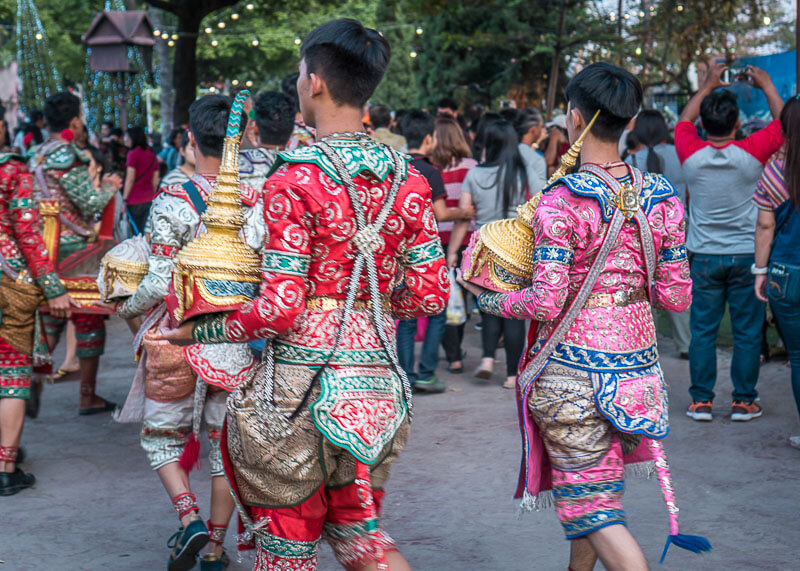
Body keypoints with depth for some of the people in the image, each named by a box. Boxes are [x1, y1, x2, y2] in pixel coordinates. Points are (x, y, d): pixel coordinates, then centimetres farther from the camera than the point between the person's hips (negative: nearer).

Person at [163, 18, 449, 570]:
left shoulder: (294, 180, -14)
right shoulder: (409, 180, 3)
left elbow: (280, 308, -17)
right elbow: (429, 295, 4)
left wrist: (200, 330, -3)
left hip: (303, 386, -5)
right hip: (378, 385, 5)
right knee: (356, 525, 22)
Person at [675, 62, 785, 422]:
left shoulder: (691, 154, -8)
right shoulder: (752, 152, -12)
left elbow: (683, 121, 15)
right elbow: (782, 122, 7)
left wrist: (707, 87, 23)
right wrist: (766, 86, 19)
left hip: (705, 257, 1)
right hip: (746, 256, -1)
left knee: (703, 331, 7)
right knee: (747, 332, 7)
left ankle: (701, 401, 10)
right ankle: (743, 401, 11)